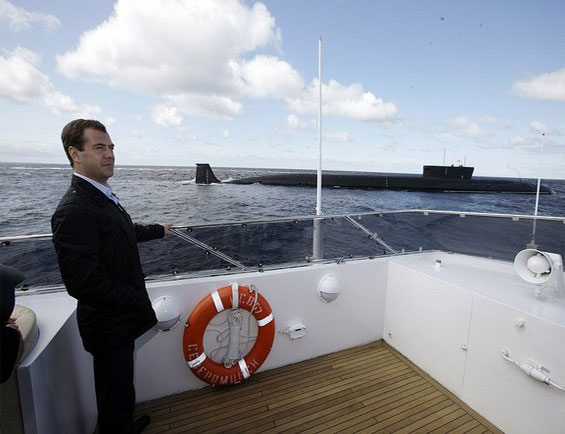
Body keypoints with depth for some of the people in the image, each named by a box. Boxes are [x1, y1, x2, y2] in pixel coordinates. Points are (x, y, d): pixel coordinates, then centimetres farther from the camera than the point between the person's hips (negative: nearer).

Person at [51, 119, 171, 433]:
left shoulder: (104, 196, 4)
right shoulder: (75, 210, -27)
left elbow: (126, 231, 22)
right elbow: (83, 283, -29)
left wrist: (158, 230, 37)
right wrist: (142, 303, -22)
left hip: (121, 317, 9)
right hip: (109, 325, -9)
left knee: (121, 384, 29)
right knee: (115, 392, 13)